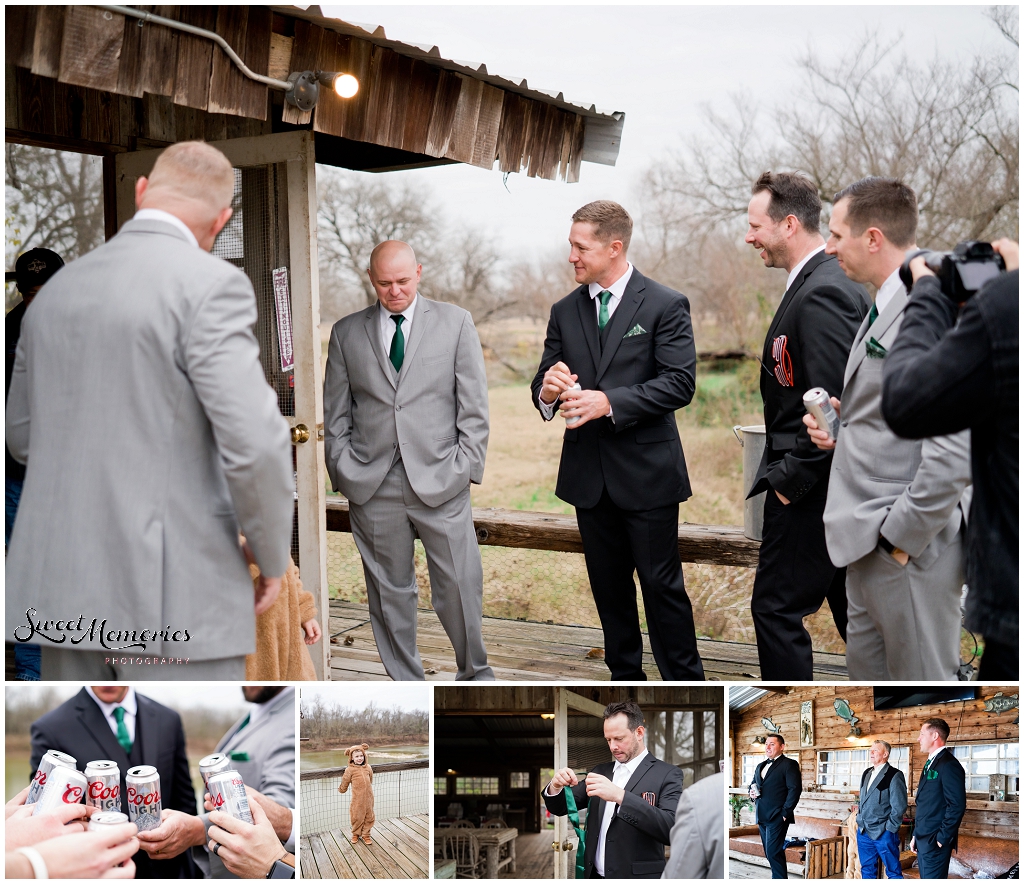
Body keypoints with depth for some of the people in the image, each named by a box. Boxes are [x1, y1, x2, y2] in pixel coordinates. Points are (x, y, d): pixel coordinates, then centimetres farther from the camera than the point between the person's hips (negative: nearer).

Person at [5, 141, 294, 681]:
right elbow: (254, 442, -20)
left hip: (64, 585, 7)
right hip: (171, 594, -7)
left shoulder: (59, 288, 11)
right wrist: (273, 556, -4)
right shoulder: (210, 284, -11)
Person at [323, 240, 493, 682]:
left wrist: (467, 468, -3)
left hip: (441, 481, -1)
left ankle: (474, 672, 23)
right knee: (390, 592, 7)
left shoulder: (455, 322, 6)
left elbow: (474, 405, 4)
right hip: (373, 488, 2)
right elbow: (335, 414, 11)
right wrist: (344, 474, 2)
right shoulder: (346, 332, 10)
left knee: (460, 586, 0)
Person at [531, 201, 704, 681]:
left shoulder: (665, 306, -6)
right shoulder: (565, 312, 9)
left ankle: (684, 682, 14)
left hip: (646, 472, -5)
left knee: (662, 583, 1)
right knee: (609, 585, 14)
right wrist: (548, 390, -17)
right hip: (588, 474, 5)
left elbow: (680, 383, -14)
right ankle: (626, 676, 29)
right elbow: (544, 384, 9)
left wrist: (608, 401, -23)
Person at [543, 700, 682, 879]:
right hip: (595, 875, 5)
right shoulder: (601, 771, 8)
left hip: (637, 876, -5)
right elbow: (561, 808, 11)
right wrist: (555, 787, -12)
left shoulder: (666, 774, -9)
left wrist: (620, 796, -32)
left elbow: (672, 828, -24)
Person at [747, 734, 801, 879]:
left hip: (777, 817, -8)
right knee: (770, 853, 11)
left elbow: (795, 789, -13)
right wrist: (751, 792, 3)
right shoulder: (760, 766, 19)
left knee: (773, 853, -12)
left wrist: (785, 813, -16)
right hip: (762, 817, 8)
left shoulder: (789, 764, -5)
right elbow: (752, 785, 27)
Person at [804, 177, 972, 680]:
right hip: (869, 543, 10)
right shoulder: (886, 308, 14)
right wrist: (843, 423, 6)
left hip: (909, 548, -10)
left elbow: (954, 450, -26)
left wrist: (901, 535, -20)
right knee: (867, 668, 19)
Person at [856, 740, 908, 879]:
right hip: (863, 832, 7)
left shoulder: (894, 775, -10)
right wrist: (860, 820, 13)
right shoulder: (866, 774, 13)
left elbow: (899, 806, -13)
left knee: (893, 871, 1)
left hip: (884, 833, -7)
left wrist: (890, 828, -13)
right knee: (867, 870, 13)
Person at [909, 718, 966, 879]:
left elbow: (957, 806, -21)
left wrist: (942, 839, -18)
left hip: (935, 841, -9)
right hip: (923, 839, 9)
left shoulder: (949, 764, -14)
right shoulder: (931, 763, 16)